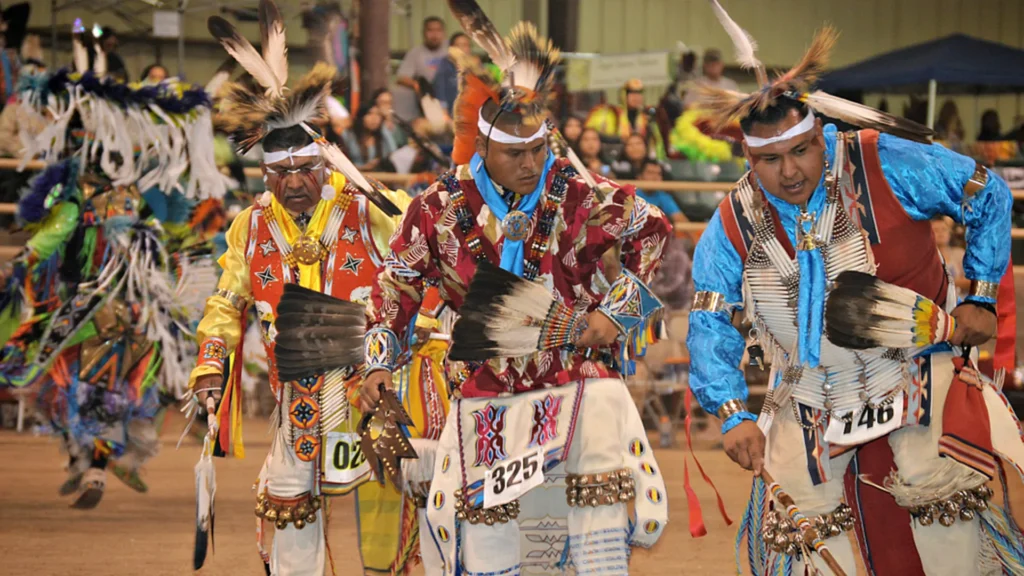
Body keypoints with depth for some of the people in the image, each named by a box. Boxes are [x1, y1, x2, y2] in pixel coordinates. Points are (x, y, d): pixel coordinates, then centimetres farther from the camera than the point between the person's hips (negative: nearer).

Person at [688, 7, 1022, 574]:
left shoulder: (888, 165, -14)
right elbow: (711, 325, 1)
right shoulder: (733, 224, -5)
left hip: (914, 382, -3)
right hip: (809, 410, 3)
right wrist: (734, 416, -10)